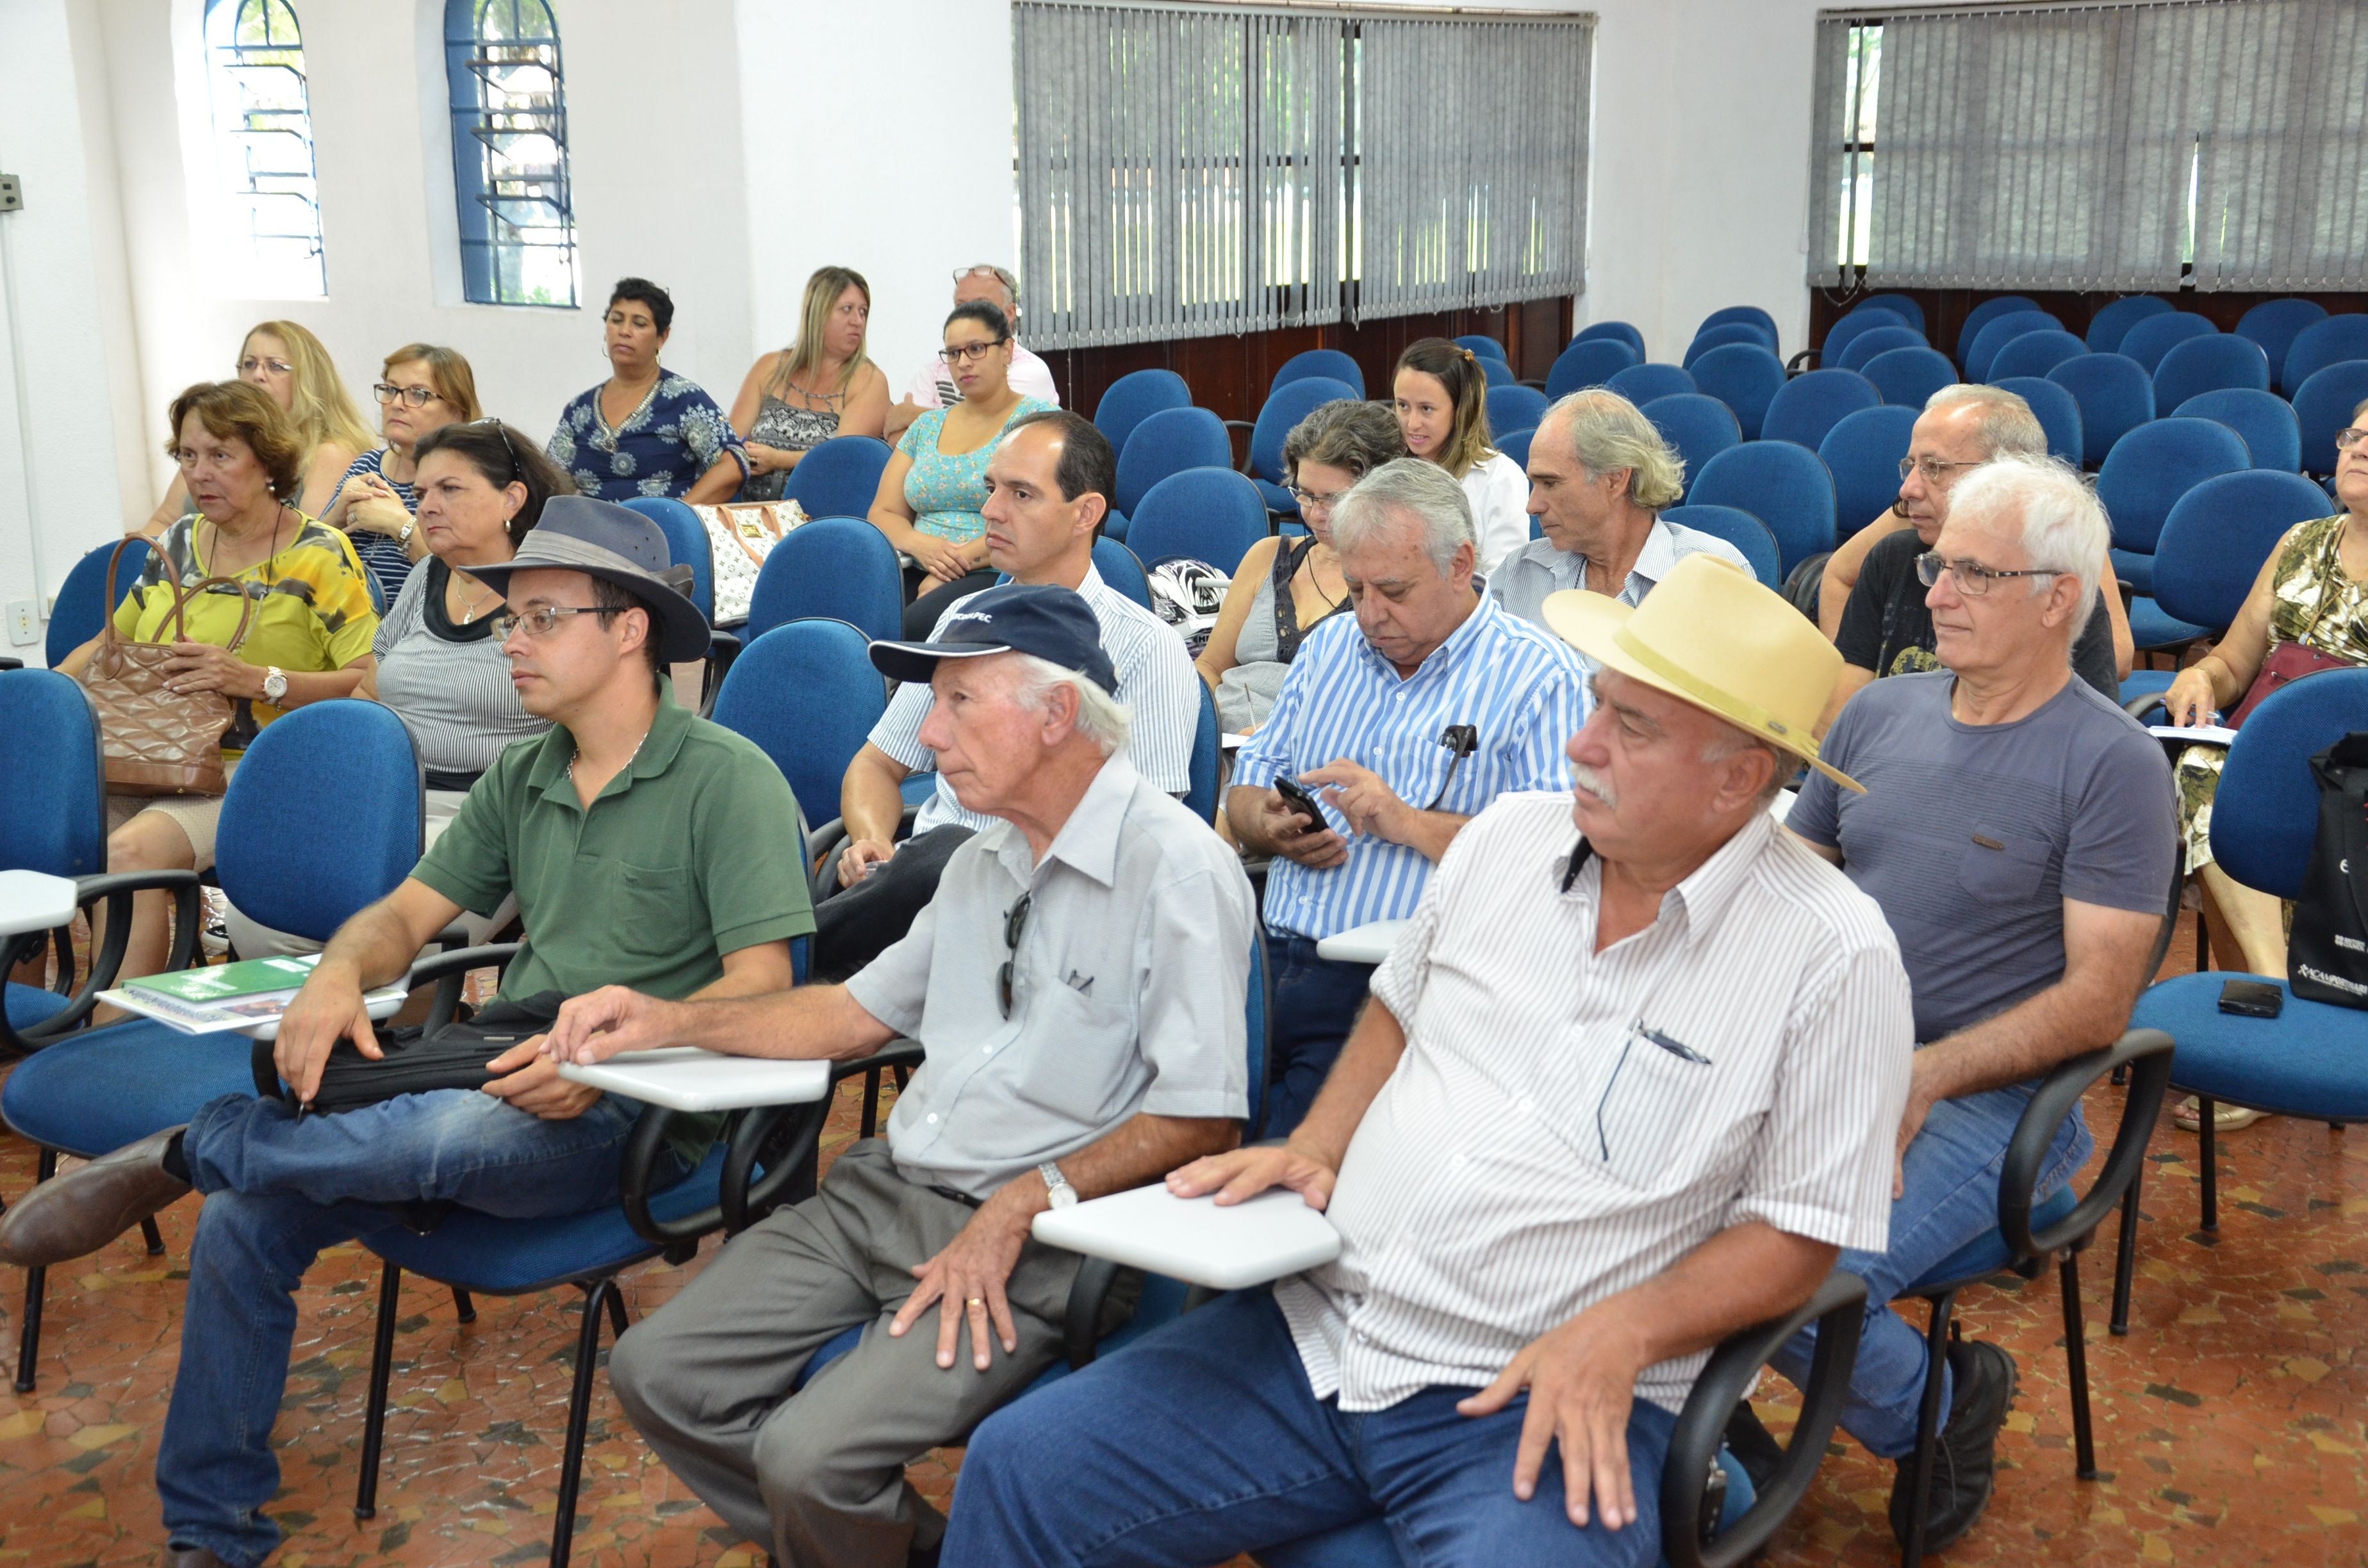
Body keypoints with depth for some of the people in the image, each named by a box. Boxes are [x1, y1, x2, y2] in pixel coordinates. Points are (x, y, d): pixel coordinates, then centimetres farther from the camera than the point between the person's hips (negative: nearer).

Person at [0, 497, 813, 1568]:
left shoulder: (728, 779, -8)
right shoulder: (519, 782, 15)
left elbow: (761, 986, -14)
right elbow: (409, 912, 13)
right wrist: (339, 975, -10)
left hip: (636, 1119, -7)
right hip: (497, 1088, 7)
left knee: (452, 1133, -38)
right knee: (245, 1221, -7)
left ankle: (182, 1153, -14)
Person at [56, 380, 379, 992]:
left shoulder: (318, 558, -3)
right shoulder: (177, 543, 17)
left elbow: (374, 681, -12)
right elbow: (110, 643, 28)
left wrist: (259, 680, -21)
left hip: (257, 772, -6)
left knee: (133, 849, -33)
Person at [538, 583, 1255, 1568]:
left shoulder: (1176, 869, -14)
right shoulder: (985, 861, 15)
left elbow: (1203, 1122, -17)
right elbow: (861, 1013, 21)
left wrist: (1021, 1207, -20)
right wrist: (668, 1022, 12)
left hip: (1036, 1237, -8)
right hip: (889, 1190, 9)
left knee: (812, 1455, -24)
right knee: (658, 1375, -1)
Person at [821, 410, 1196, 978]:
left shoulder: (1146, 648, 3)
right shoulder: (963, 618, 21)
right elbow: (878, 764, 24)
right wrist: (871, 839, 0)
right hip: (926, 859, 3)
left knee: (942, 859, -38)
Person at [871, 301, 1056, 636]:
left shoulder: (1037, 419, 3)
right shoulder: (927, 426, 21)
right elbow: (883, 514, 17)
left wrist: (961, 559, -16)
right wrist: (920, 545, -7)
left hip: (999, 574, -5)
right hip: (921, 574, 6)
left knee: (912, 625, -36)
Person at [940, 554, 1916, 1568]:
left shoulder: (1833, 954, -10)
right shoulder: (1506, 837, 7)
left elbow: (1799, 1237, -6)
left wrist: (1621, 1332, -20)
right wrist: (1314, 1147, 6)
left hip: (1547, 1407, -4)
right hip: (1319, 1335, 5)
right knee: (1018, 1466, -8)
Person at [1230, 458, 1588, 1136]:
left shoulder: (1541, 676, 1)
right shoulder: (1329, 645, 21)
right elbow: (1248, 784, 24)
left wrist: (1410, 824, -14)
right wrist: (1268, 827, 1)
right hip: (1272, 953, 6)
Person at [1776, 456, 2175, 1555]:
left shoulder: (2113, 763, -7)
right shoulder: (1879, 712, 11)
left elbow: (2098, 1001, -11)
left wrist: (1924, 1076, -22)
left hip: (1982, 1096, -5)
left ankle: (1937, 1408, 7)